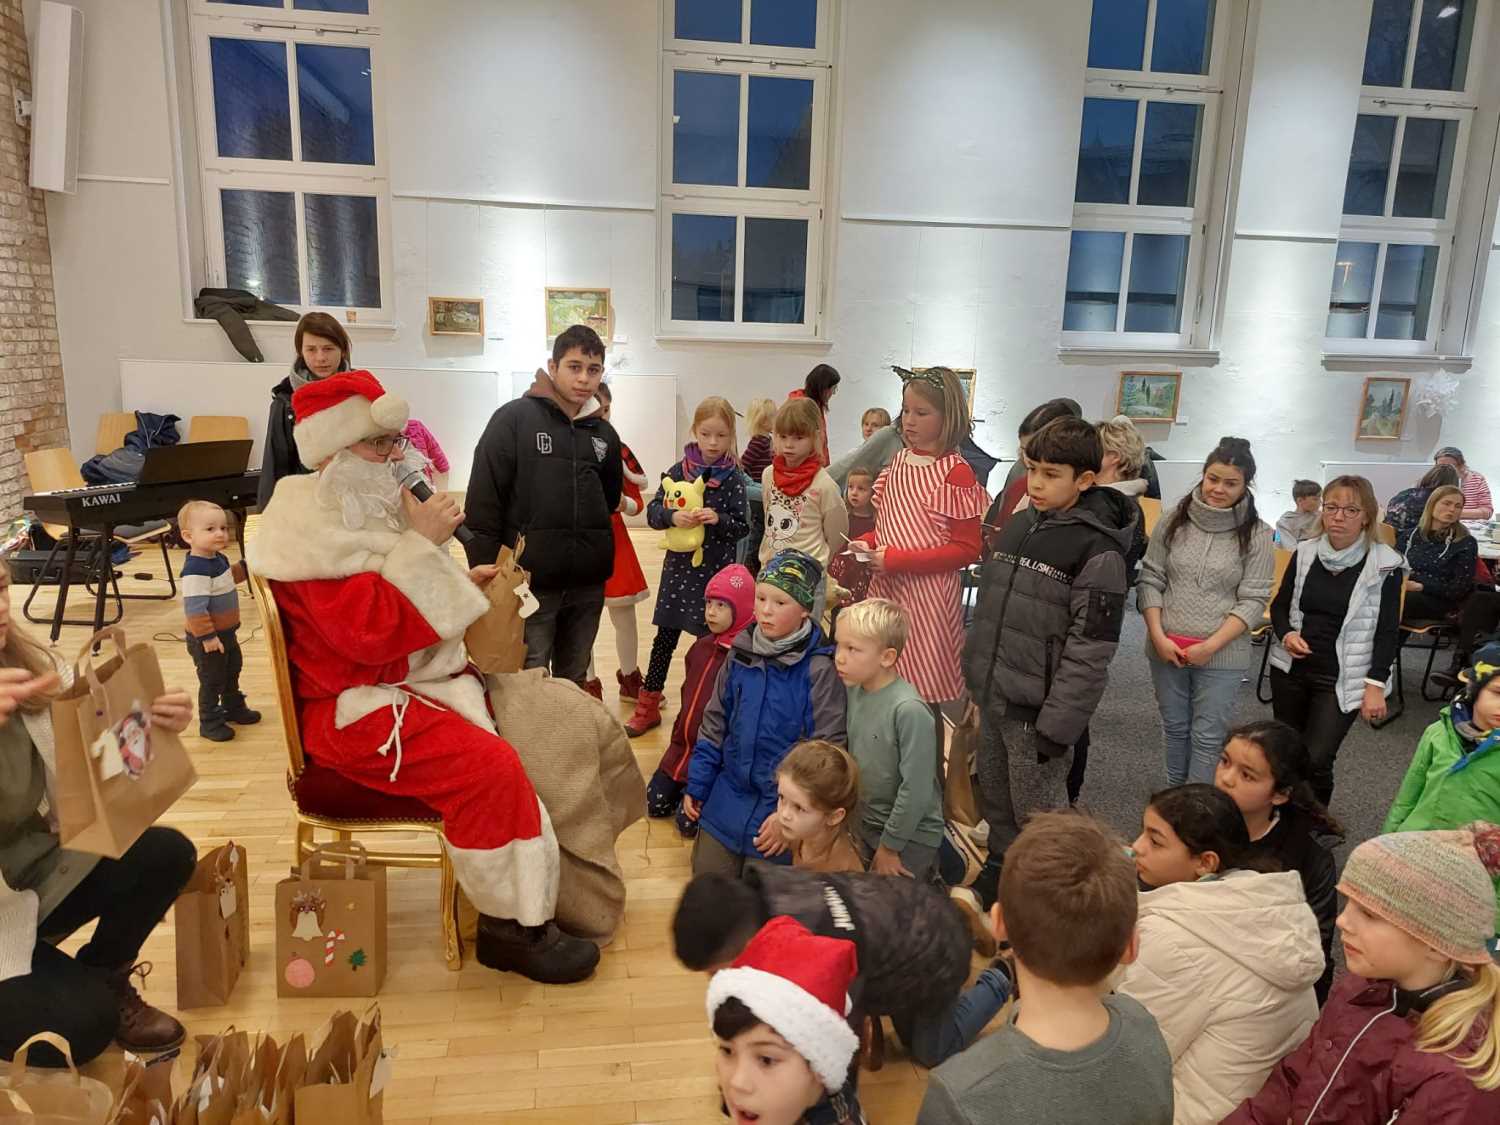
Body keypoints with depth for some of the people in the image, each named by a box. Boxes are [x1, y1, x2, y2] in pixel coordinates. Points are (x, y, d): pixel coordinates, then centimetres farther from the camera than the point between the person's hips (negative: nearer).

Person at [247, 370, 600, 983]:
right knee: (489, 766, -28)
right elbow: (370, 632, -28)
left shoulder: (367, 509, 12)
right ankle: (511, 928, -9)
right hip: (356, 710, -10)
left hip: (415, 680, 10)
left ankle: (552, 885, 10)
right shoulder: (317, 532, -18)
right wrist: (424, 544, -25)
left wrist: (461, 581, 8)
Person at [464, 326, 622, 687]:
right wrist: (486, 573, -12)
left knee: (574, 681, 17)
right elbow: (483, 502, -10)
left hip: (588, 583, 5)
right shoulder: (514, 418, -6)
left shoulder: (603, 433, 9)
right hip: (529, 580, -5)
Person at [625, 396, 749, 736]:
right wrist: (673, 517, -22)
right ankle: (647, 707, 21)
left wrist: (718, 519, -23)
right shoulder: (678, 471, 0)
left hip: (716, 570, -2)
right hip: (679, 565, 2)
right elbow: (653, 511, -2)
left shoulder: (734, 479, -5)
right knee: (665, 638, 9)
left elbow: (743, 526, -4)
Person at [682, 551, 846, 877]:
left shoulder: (818, 669, -18)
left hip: (784, 804, -5)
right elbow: (714, 724, 9)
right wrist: (696, 785, 9)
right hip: (727, 798, 5)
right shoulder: (741, 654, -2)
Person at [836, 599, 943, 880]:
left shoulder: (909, 710, -26)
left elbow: (917, 788, -23)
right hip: (866, 826, 7)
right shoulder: (854, 690, -5)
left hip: (910, 836, -6)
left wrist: (889, 846, -14)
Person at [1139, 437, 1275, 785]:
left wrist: (1211, 646, -15)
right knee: (1174, 728, 17)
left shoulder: (1257, 535, -5)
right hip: (1166, 649, 3)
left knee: (1207, 737, 4)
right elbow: (1149, 581, 1)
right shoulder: (1173, 521, 0)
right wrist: (1158, 637, -8)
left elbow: (1253, 601, -7)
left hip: (1222, 655, -2)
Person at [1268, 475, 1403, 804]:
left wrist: (1376, 684, -11)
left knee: (1315, 761, -11)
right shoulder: (1305, 552, 2)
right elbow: (1279, 605, 11)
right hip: (1290, 669, 4)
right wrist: (1286, 634, -10)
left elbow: (1388, 630, -6)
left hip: (1342, 680, -4)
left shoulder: (1385, 564, -8)